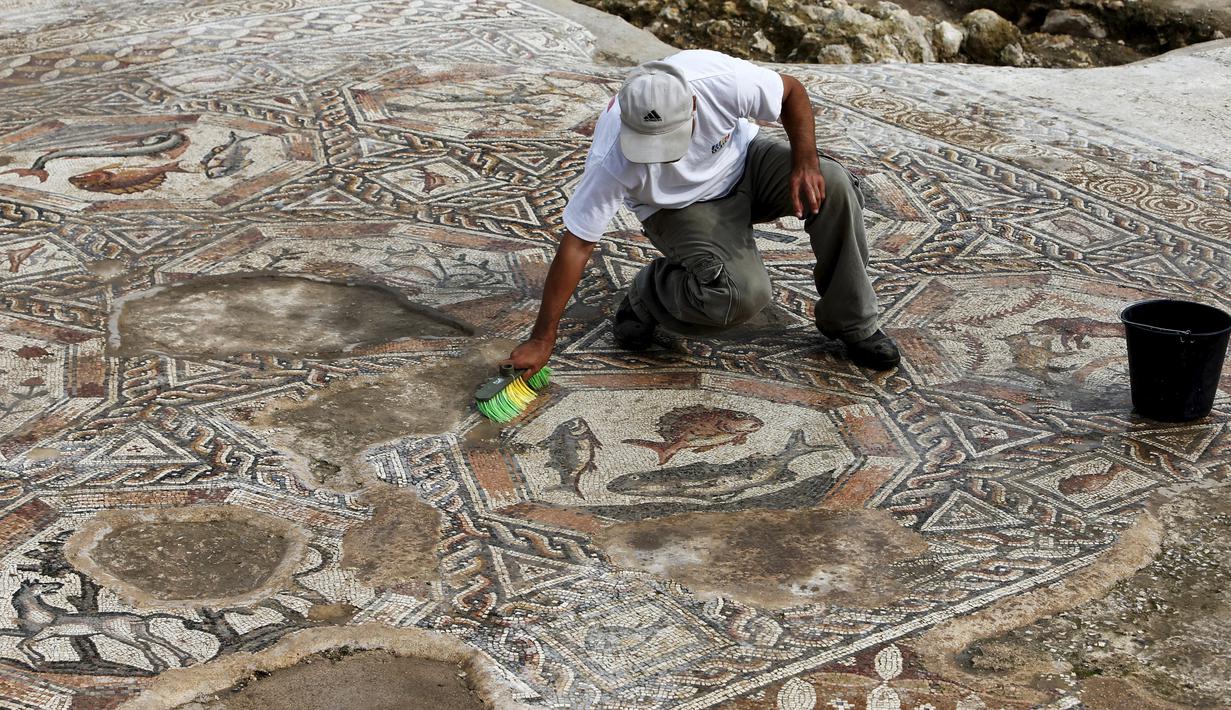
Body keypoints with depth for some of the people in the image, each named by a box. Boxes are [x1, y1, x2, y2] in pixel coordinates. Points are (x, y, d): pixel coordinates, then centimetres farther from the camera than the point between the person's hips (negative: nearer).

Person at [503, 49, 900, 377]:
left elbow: (792, 92, -12)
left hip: (744, 164, 3)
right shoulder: (612, 162, -34)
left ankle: (851, 323, -7)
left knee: (833, 186, -24)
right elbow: (576, 245, -27)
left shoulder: (721, 79, -33)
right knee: (741, 292, -31)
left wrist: (806, 161, -26)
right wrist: (542, 339, -25)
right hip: (681, 208, -3)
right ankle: (648, 295, 0)